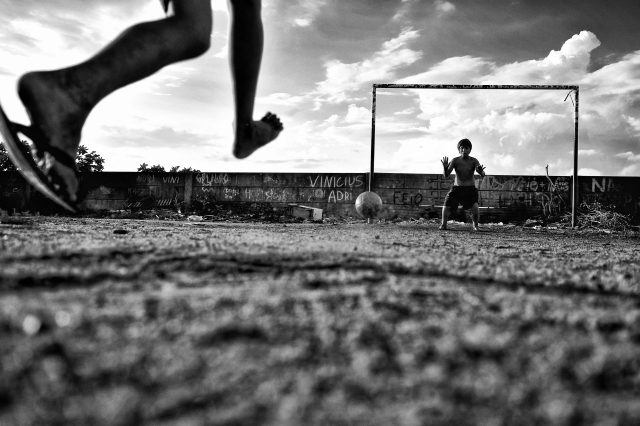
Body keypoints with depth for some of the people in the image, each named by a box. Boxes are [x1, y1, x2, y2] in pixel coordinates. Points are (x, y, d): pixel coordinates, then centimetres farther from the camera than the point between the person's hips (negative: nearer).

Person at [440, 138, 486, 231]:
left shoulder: (474, 161, -10)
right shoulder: (455, 160, -7)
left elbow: (483, 175, -20)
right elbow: (446, 175, -14)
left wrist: (481, 171, -45)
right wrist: (445, 167, -35)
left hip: (470, 189, -1)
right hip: (456, 188, 2)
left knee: (475, 206, -24)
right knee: (446, 205, -11)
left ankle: (475, 226, 0)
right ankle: (443, 225, 16)